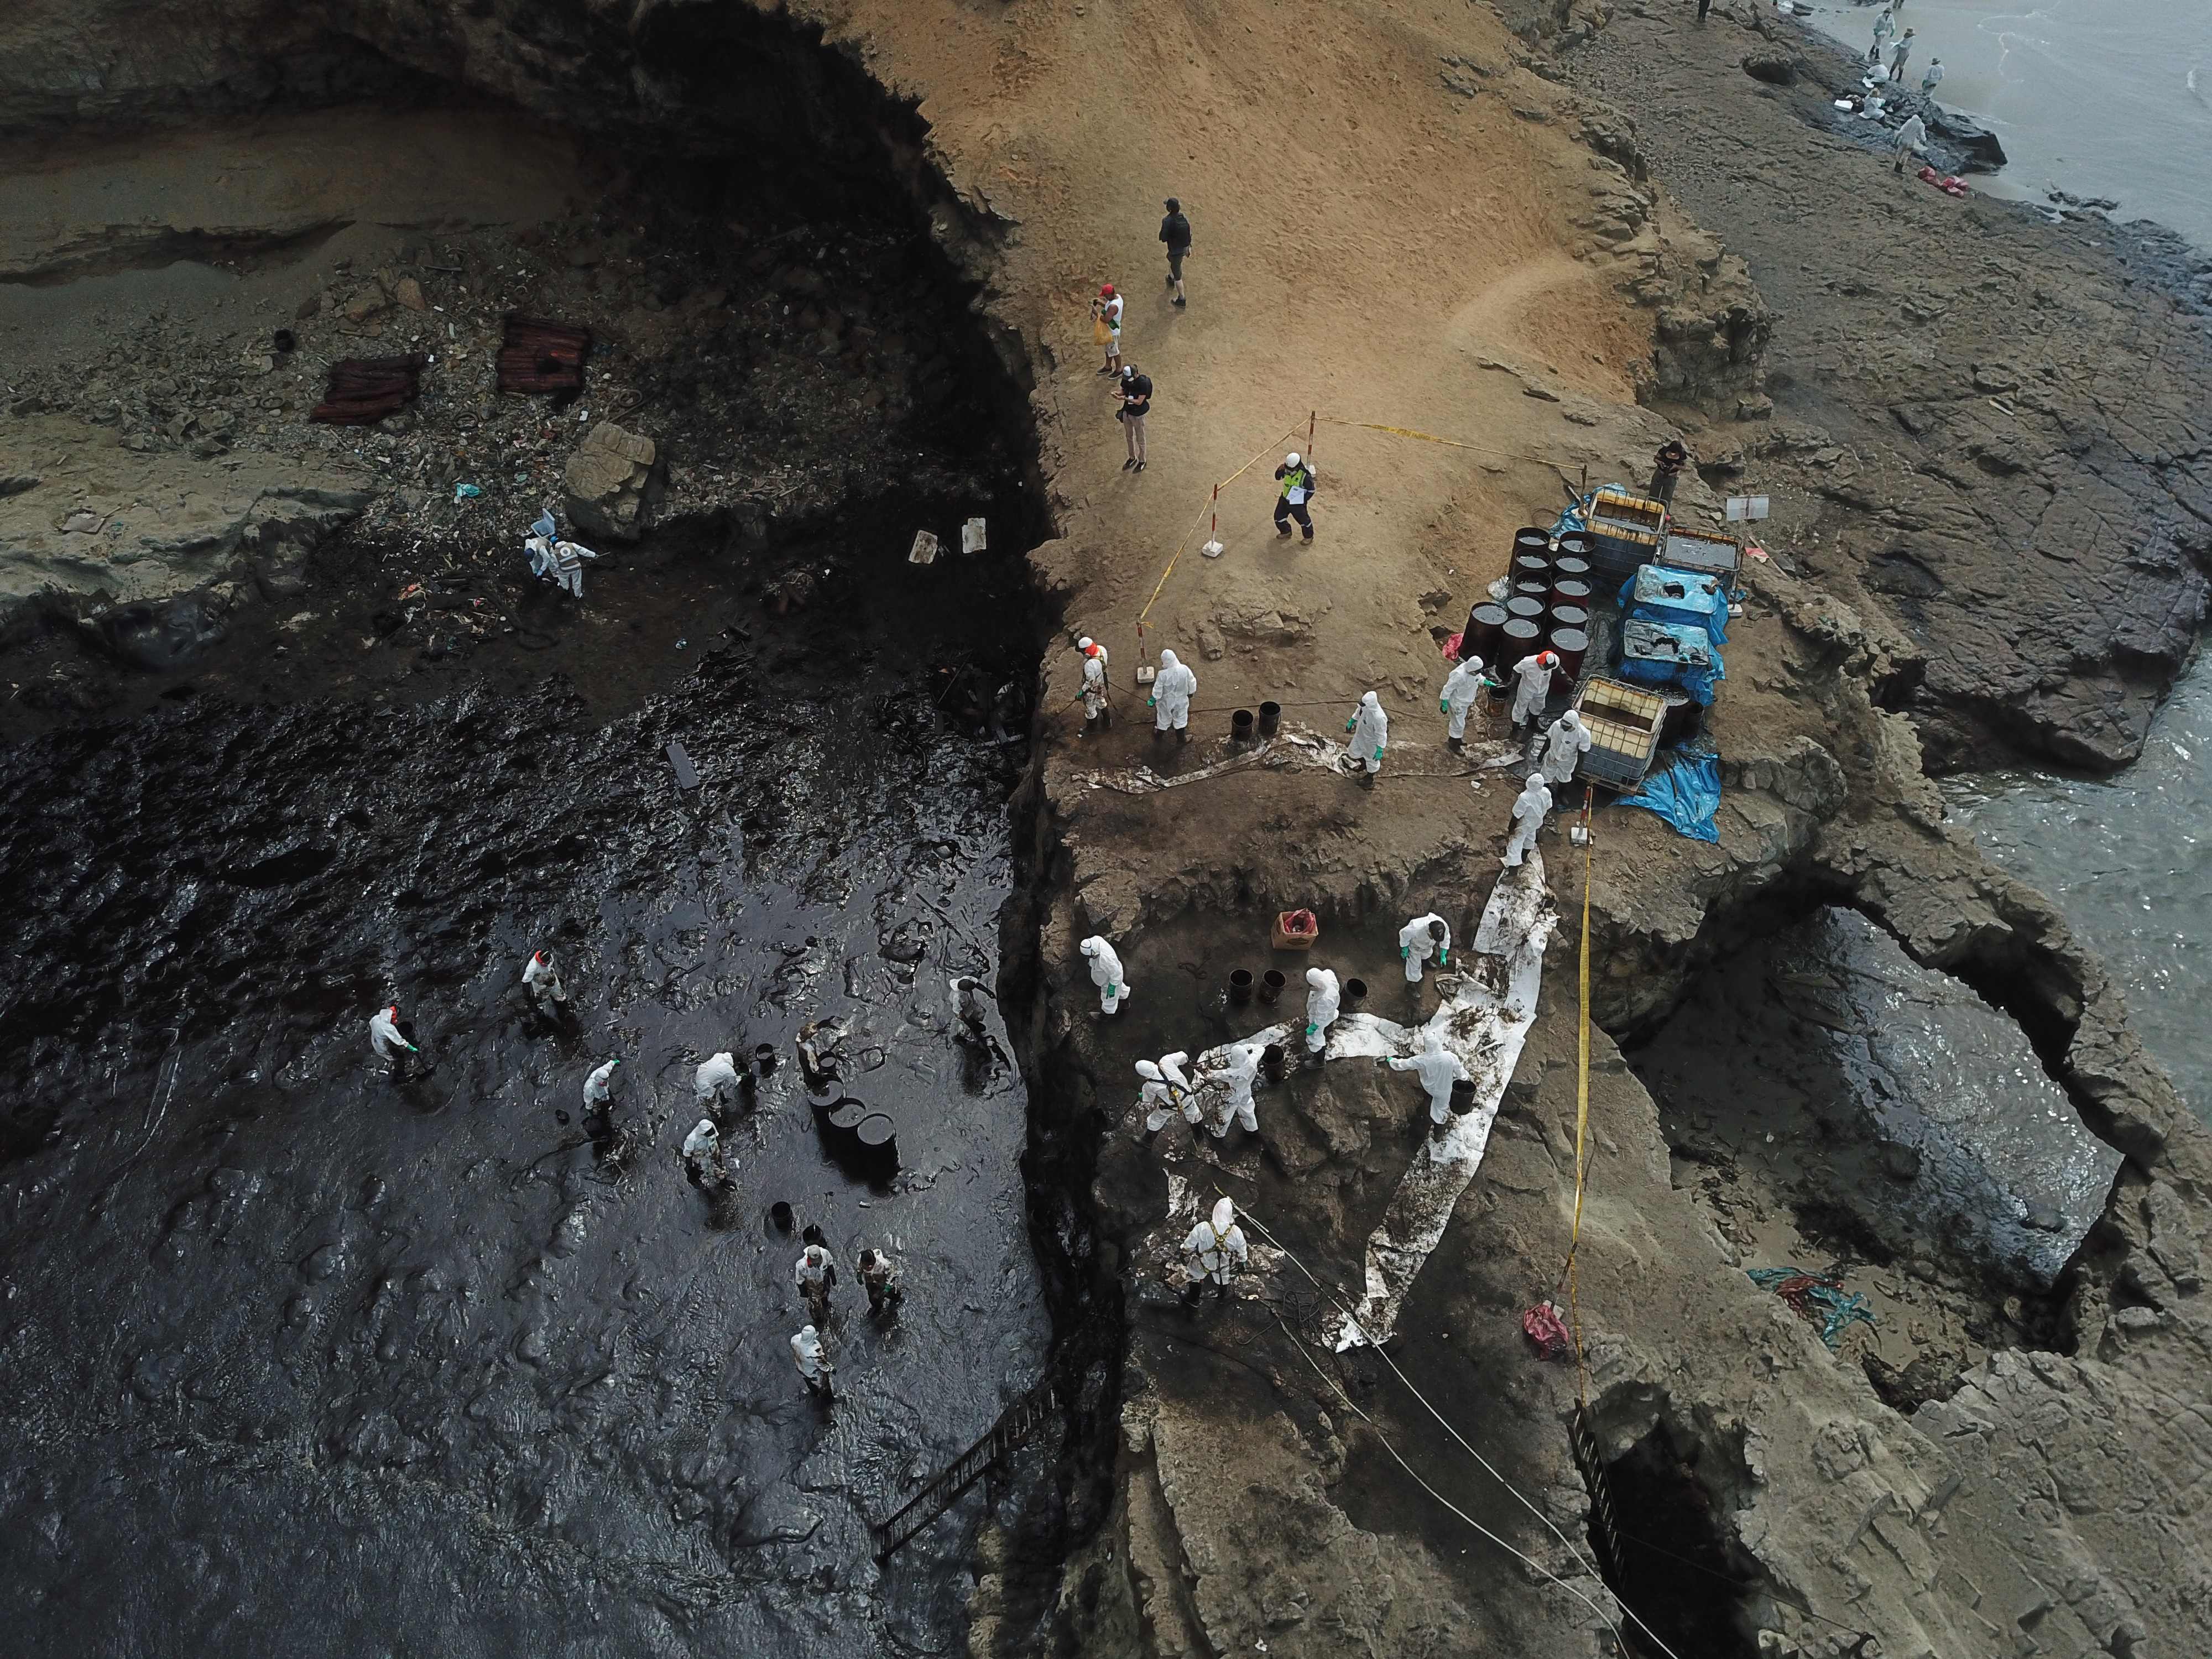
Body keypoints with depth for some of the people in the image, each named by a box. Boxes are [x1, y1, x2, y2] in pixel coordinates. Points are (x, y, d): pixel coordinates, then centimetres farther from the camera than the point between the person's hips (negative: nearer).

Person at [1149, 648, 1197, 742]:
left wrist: (1152, 700, -4)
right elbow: (1192, 684, -8)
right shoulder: (1185, 670, -24)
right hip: (1181, 701, 1)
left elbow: (1157, 690, -21)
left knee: (1164, 718, 25)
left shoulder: (1162, 674, -32)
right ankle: (1181, 738, 42)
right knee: (1180, 718, 26)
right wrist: (1190, 693, 12)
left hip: (1167, 702, -1)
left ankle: (1159, 734, 50)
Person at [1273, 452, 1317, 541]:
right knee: (1279, 517, 17)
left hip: (1298, 504, -6)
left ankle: (1309, 537, 38)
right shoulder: (1287, 471, -14)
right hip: (1285, 499, 6)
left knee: (1303, 520, 12)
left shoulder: (1305, 476, -29)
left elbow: (1311, 490, -16)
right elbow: (1278, 477, 2)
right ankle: (1286, 533, 44)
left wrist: (1303, 500, -15)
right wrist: (1280, 470, -19)